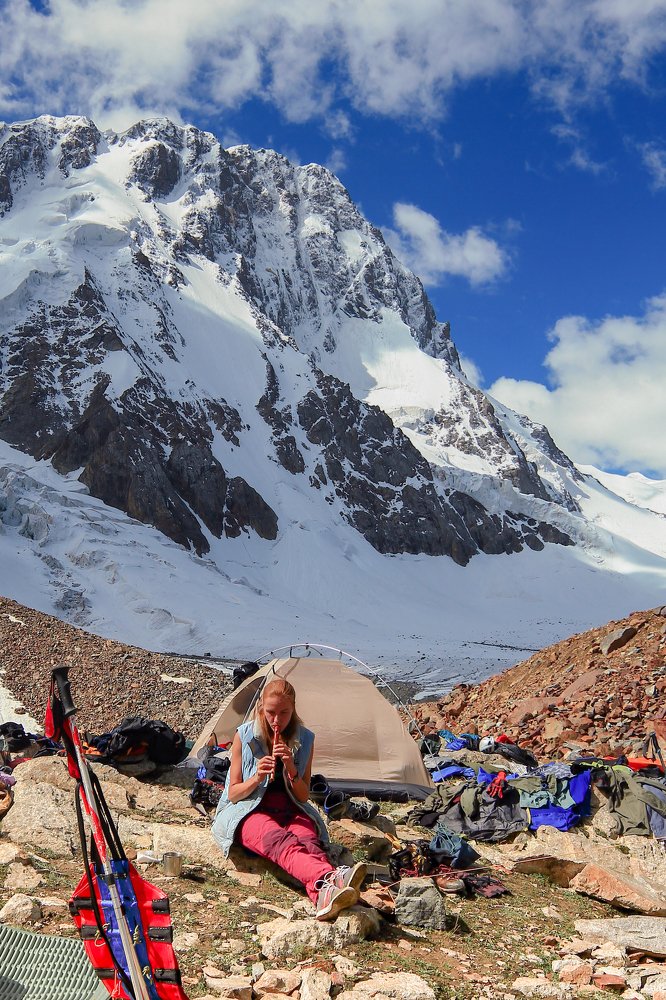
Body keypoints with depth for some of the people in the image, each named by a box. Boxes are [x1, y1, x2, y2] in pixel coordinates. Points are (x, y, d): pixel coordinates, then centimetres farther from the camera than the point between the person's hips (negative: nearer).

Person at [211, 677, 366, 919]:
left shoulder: (305, 740, 3)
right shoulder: (245, 735, -3)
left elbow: (303, 797, 4)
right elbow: (233, 794, 0)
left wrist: (292, 770, -16)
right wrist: (256, 778, -21)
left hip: (289, 811, 3)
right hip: (248, 811, -3)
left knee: (306, 839, -34)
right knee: (277, 840, -38)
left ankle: (323, 894, -66)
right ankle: (328, 878, -69)